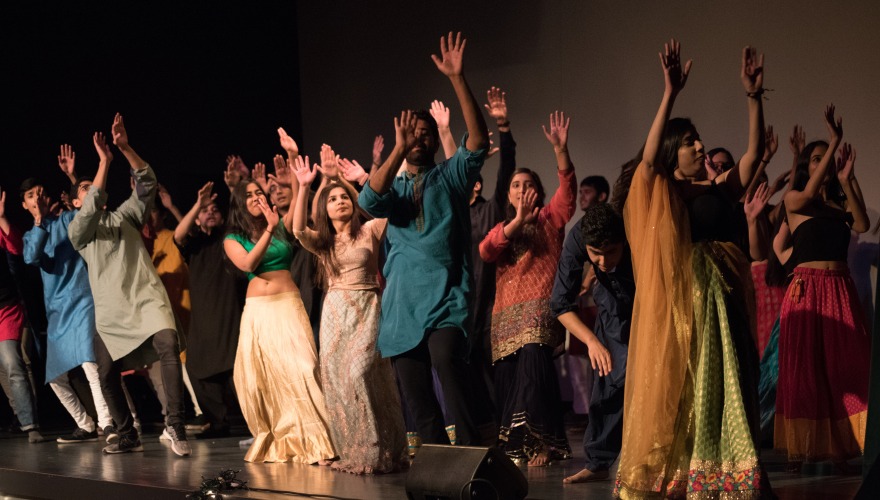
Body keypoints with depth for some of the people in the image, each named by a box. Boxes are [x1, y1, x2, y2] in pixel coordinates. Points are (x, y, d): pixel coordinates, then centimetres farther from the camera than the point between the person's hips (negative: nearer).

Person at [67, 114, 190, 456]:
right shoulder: (77, 231, 9)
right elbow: (90, 210, -12)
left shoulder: (125, 215, 16)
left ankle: (175, 423, -24)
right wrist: (104, 161, -16)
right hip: (111, 310, 1)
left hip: (147, 298, -1)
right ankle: (128, 436, 20)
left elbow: (147, 184, 2)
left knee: (168, 347, -26)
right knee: (107, 375, 3)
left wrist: (126, 148, -11)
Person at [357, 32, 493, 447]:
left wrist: (457, 79, -15)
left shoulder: (451, 175, 11)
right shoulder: (393, 186, 16)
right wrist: (399, 150, -18)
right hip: (402, 304, 4)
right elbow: (368, 200, -8)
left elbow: (478, 140, -7)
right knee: (418, 402, 3)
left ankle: (473, 453, -31)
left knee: (447, 360, -31)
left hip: (446, 298, -4)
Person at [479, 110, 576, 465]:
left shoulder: (550, 219, 13)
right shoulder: (502, 229, 21)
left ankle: (543, 444, -24)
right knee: (508, 380, 0)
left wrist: (560, 149, -20)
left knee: (533, 368, -22)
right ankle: (514, 445, 9)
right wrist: (517, 221, -12)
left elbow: (568, 187, -4)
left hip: (539, 309, -5)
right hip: (506, 312, 5)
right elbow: (485, 251, -1)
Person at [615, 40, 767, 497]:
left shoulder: (722, 188, 12)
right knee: (674, 384, 1)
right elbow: (648, 156, -18)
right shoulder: (660, 193, 0)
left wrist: (753, 96, -7)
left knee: (723, 386, 5)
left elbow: (754, 152, 4)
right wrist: (670, 93, -25)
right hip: (678, 296, -4)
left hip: (723, 296, 4)